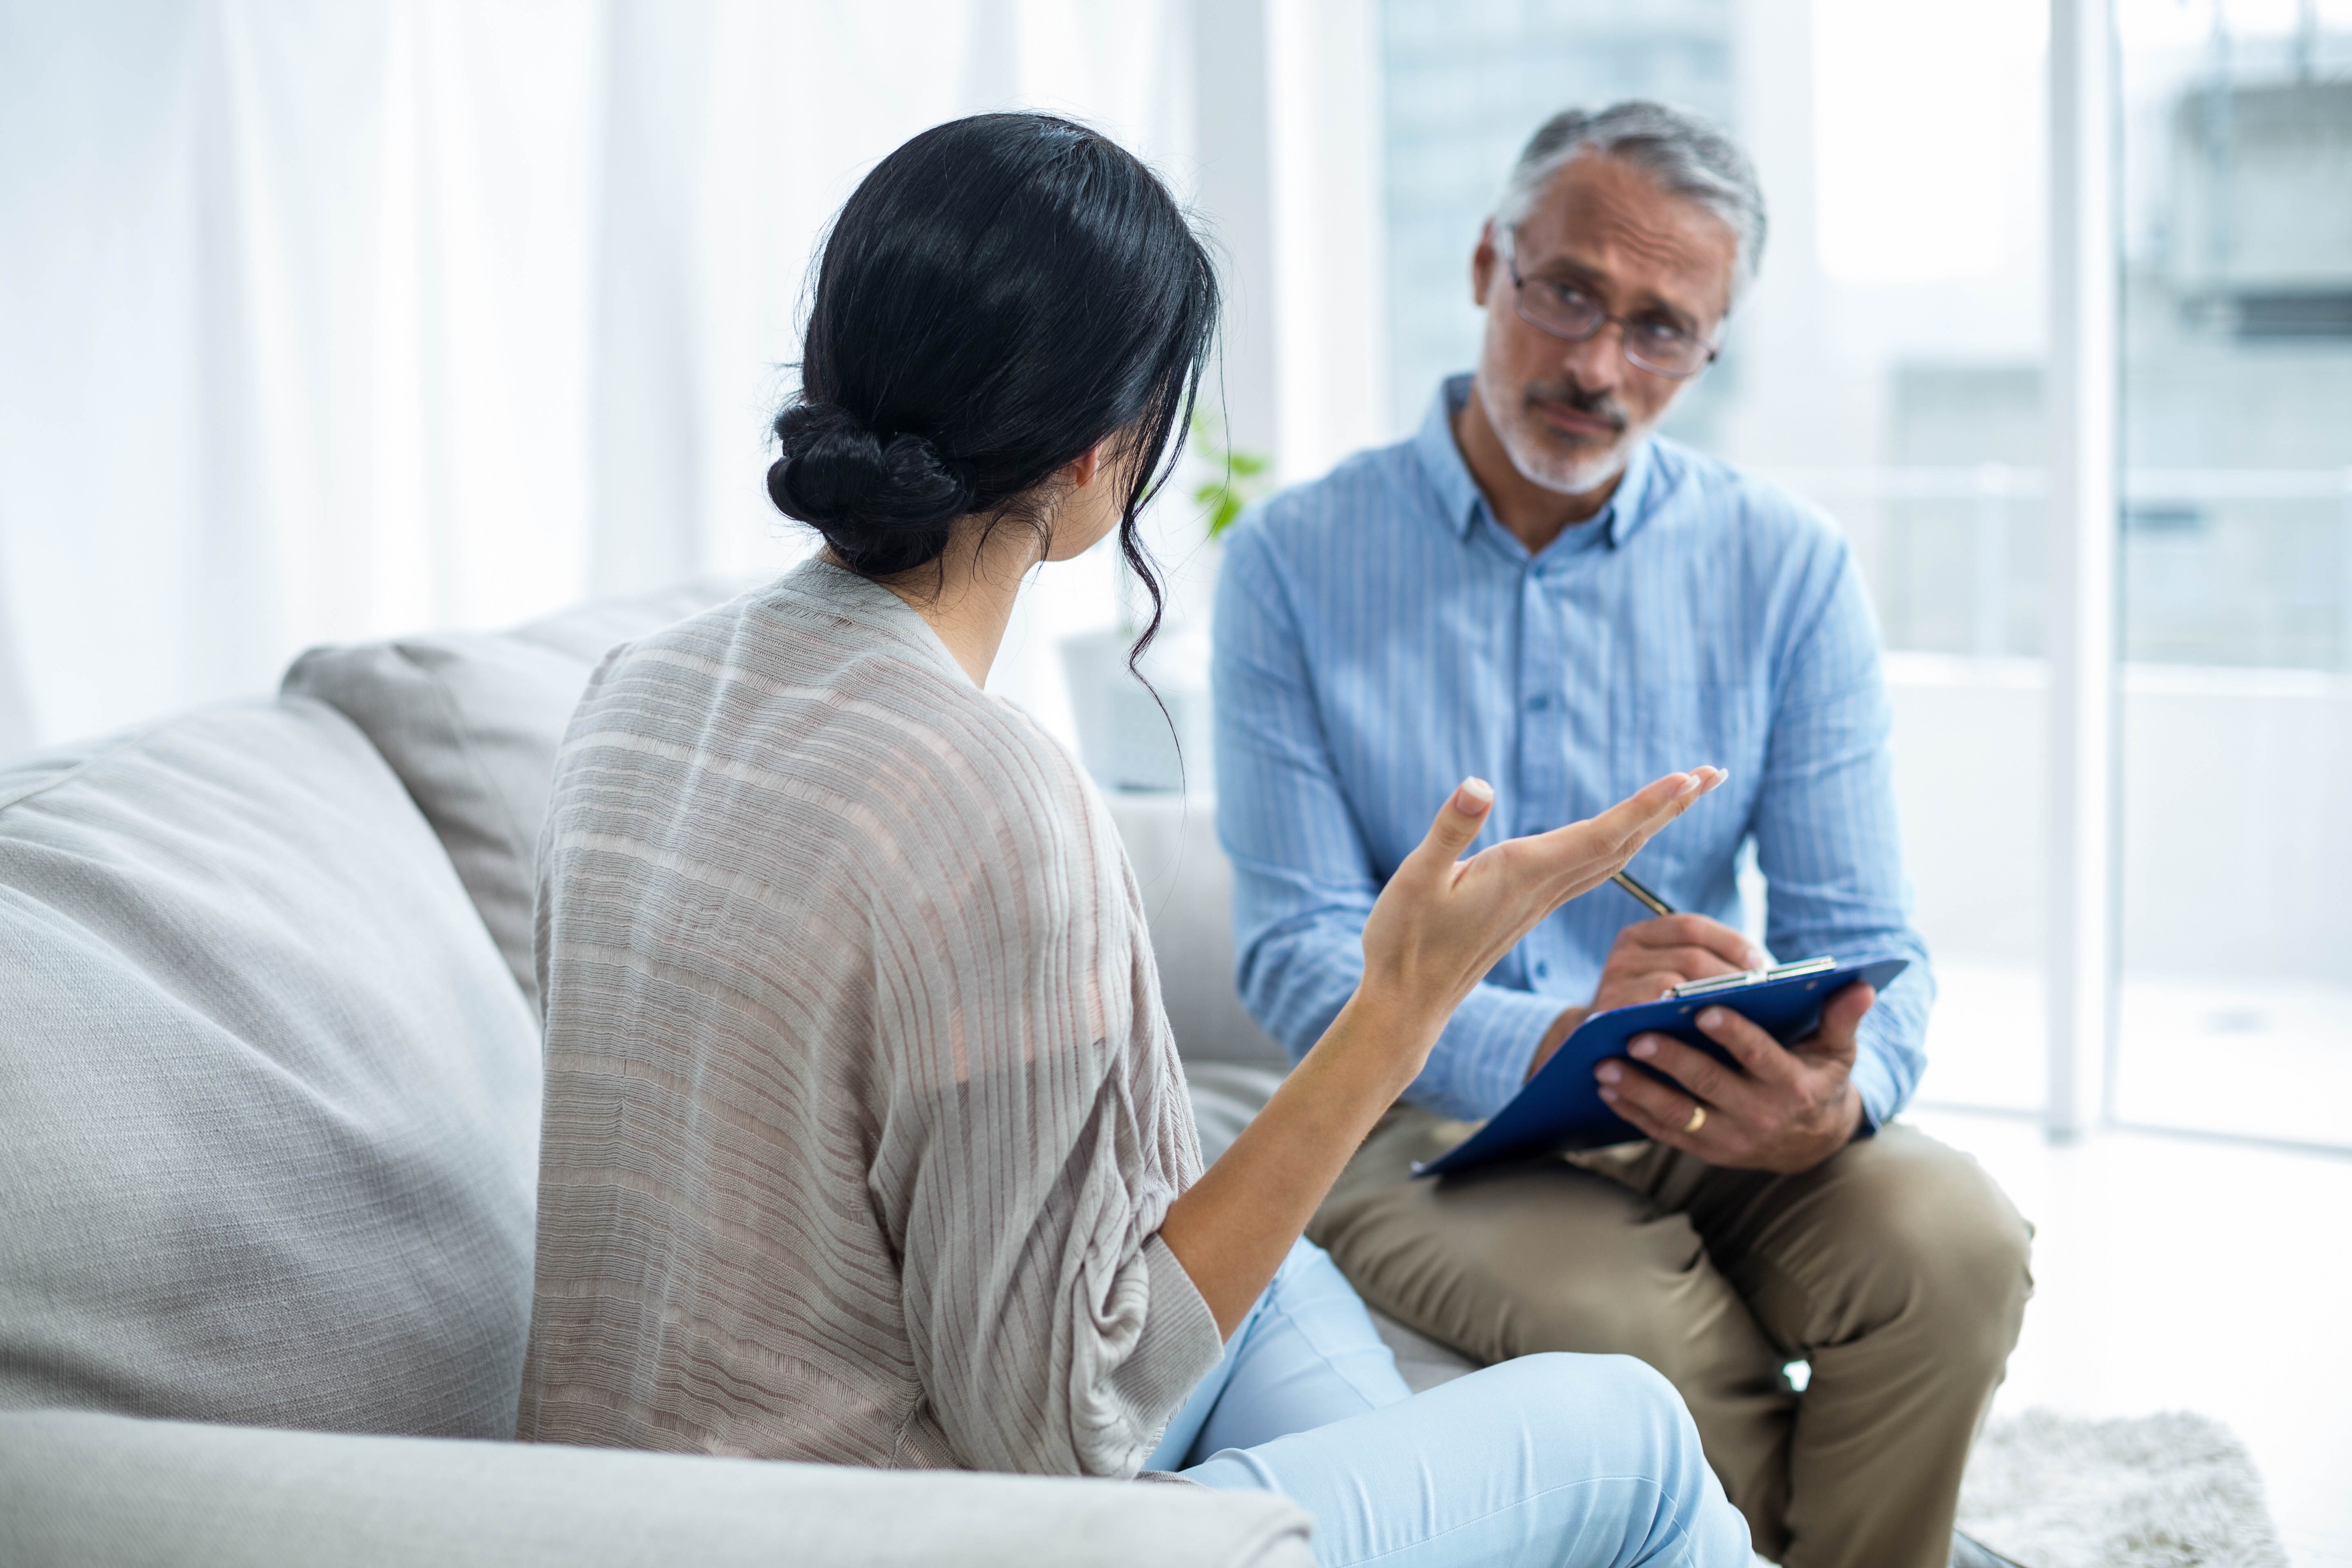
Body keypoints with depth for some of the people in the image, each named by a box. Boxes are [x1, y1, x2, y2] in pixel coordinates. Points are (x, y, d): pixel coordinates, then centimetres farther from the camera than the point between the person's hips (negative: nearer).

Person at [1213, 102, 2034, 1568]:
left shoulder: (1787, 567, 2)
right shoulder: (1296, 559, -3)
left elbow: (1865, 940, -2)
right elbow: (1297, 949, -10)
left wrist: (1835, 1103, -27)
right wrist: (1559, 1045, -28)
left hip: (1715, 1119, 3)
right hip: (1423, 1125, -2)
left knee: (1952, 1238, -27)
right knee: (1655, 1336, -31)